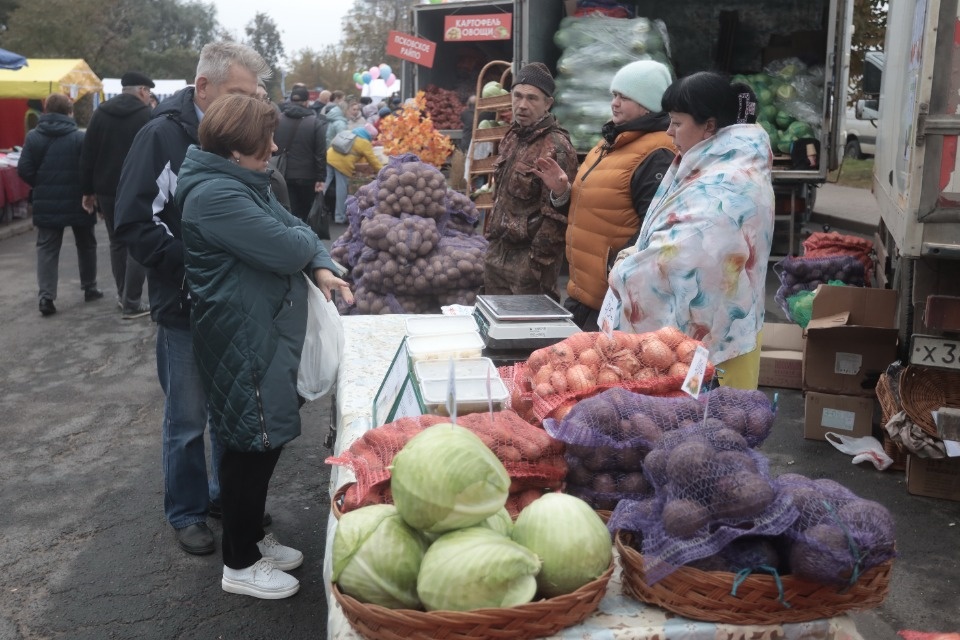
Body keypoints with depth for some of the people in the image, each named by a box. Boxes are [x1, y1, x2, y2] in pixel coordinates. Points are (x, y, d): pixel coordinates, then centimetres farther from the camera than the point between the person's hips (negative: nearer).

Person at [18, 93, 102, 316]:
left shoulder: (33, 137, -1)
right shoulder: (80, 137, -9)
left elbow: (24, 170, -5)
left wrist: (41, 186, 12)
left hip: (47, 203, 1)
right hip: (78, 201, -1)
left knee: (47, 248, 5)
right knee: (86, 245, 18)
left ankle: (46, 295, -7)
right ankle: (90, 288, 27)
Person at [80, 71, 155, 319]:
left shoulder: (100, 114, 8)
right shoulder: (148, 116, -7)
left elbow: (87, 156, 7)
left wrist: (88, 190, 12)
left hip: (107, 189, 5)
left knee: (117, 242, 17)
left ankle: (123, 295, 25)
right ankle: (132, 303, -1)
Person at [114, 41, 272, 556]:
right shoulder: (163, 137, -13)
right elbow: (135, 224, -16)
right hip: (186, 307, -5)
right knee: (187, 420, 9)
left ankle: (227, 495, 35)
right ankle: (186, 513, 26)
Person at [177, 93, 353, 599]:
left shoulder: (242, 181, 12)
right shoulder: (214, 194, -22)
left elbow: (291, 225, 13)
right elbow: (286, 248, -26)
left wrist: (321, 268, -6)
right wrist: (305, 239, -2)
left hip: (264, 333, 10)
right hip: (243, 339, -10)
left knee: (263, 440, 19)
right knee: (253, 444, 1)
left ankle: (253, 536, 36)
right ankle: (240, 564, 17)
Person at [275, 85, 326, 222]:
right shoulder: (316, 122, -6)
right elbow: (321, 153, -9)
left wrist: (274, 172, 11)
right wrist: (321, 178, -6)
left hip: (283, 175, 2)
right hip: (307, 176, -2)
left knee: (290, 214, 5)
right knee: (306, 213, 13)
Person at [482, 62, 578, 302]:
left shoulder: (556, 148, -16)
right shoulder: (512, 137, 11)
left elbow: (555, 216, -19)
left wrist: (538, 267, -19)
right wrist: (492, 240, 18)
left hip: (528, 258, -8)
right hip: (497, 253, 8)